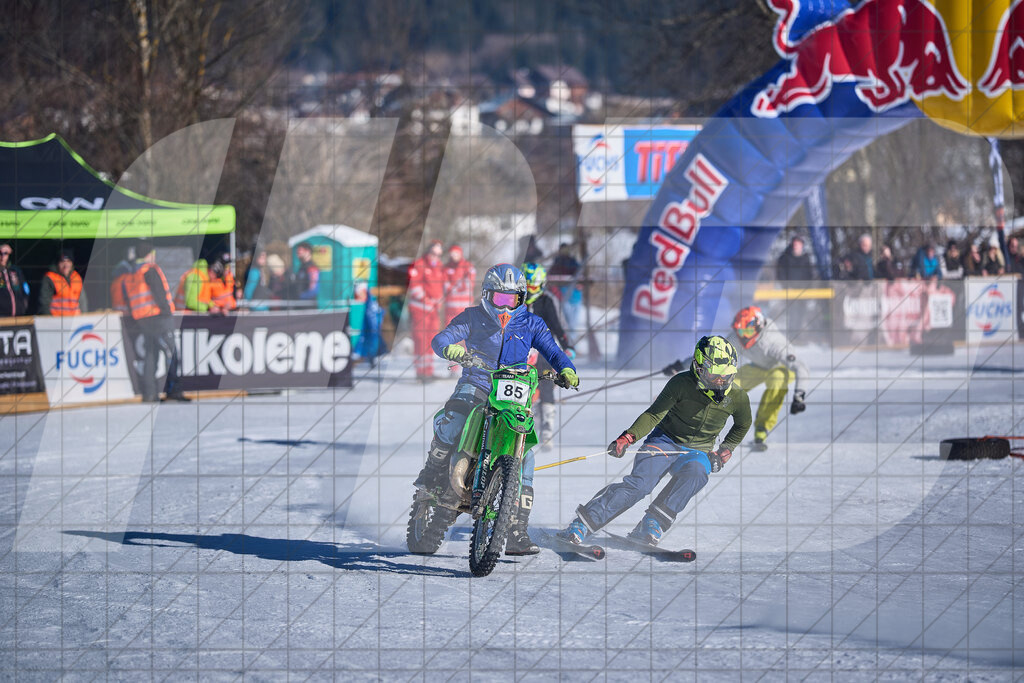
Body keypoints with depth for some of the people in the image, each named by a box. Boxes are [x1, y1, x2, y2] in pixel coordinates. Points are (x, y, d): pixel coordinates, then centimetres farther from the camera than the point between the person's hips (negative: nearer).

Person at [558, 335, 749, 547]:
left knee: (694, 474, -36)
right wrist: (628, 438, -28)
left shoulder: (737, 397, -6)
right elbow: (654, 414, -15)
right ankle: (580, 526, -28)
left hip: (698, 452, 2)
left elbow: (742, 426, 16)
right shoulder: (682, 384, -15)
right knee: (640, 483, -28)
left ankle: (650, 527, -34)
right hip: (665, 440, -2)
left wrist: (725, 451, 4)